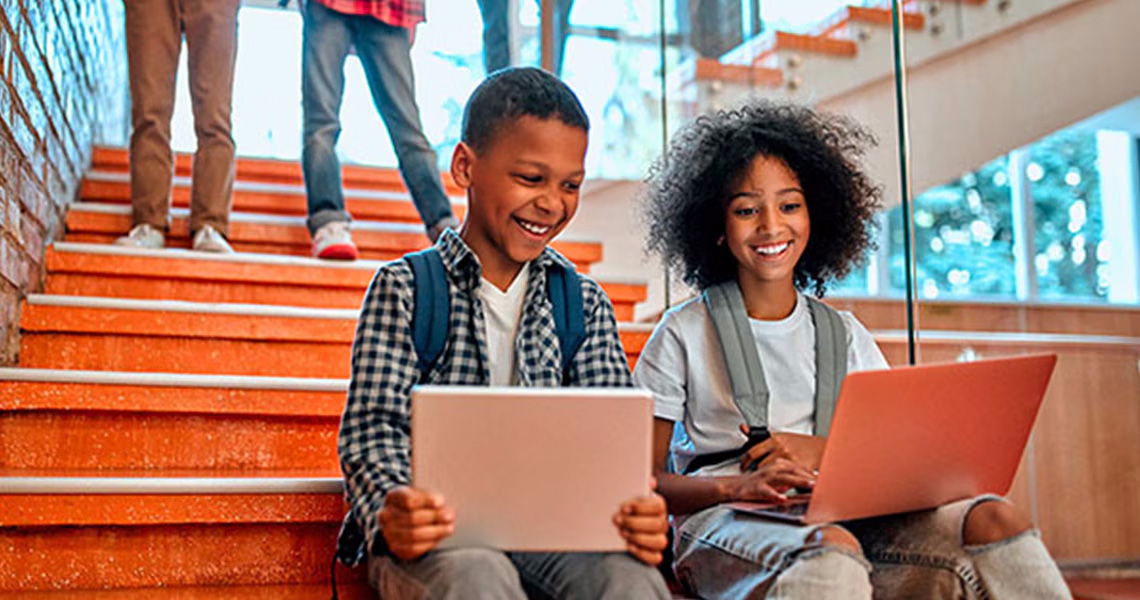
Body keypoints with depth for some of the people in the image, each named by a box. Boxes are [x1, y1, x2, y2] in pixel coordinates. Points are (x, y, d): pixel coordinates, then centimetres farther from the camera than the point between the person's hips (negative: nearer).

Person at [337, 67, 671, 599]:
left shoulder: (585, 304, 14)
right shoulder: (404, 289, 4)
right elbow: (372, 426, -4)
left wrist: (639, 513, -19)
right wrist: (391, 508, -27)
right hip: (433, 530, -2)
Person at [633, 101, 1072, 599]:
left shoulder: (845, 334, 19)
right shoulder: (684, 333, 7)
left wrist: (822, 451, -5)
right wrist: (737, 486, -17)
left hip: (845, 516, 4)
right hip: (723, 518, -4)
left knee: (993, 519, -23)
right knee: (830, 551, -40)